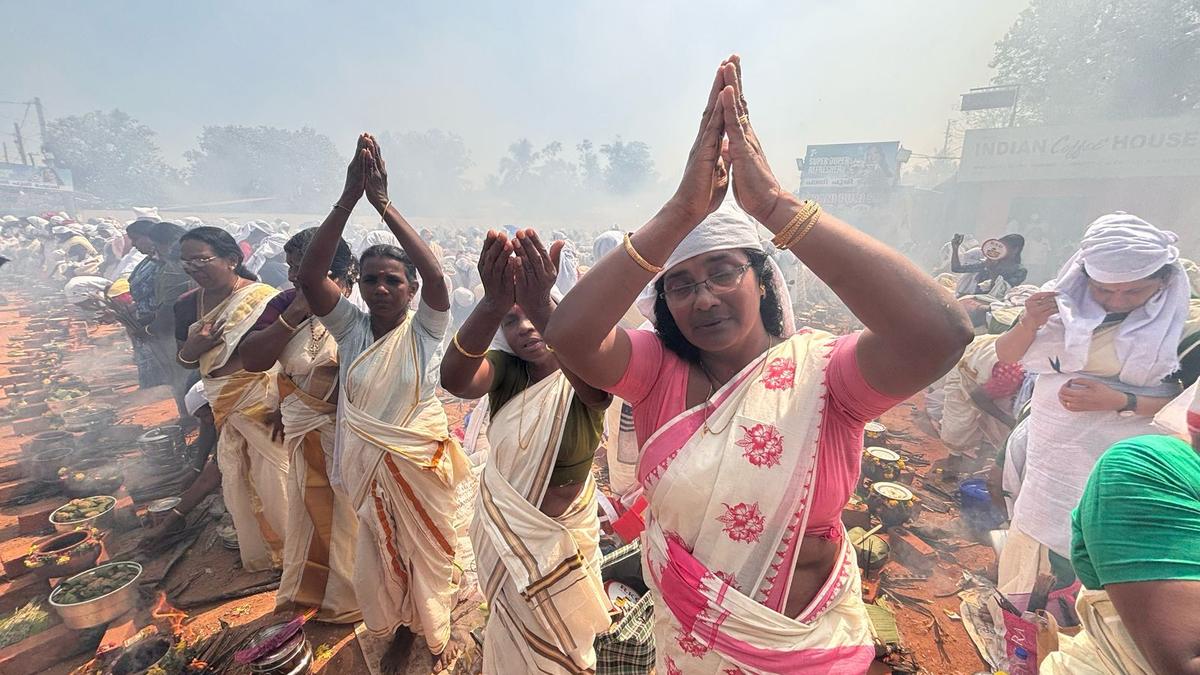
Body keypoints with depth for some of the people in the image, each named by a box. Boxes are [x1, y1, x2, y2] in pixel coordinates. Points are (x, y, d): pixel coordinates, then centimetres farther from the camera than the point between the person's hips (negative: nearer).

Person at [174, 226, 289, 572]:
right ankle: (259, 550, 38)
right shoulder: (187, 304, 4)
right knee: (236, 479, 17)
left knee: (274, 476, 2)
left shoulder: (263, 297, -15)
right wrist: (193, 347, -11)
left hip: (263, 398, -6)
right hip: (220, 404, 6)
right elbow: (184, 360, 13)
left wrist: (282, 405, -20)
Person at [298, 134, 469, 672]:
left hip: (421, 462, -3)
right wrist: (349, 199, -31)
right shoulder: (350, 326, -7)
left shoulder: (425, 328, -15)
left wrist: (383, 204, -32)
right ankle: (399, 627, 51)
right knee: (377, 555, 23)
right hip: (366, 463, 3)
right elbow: (308, 275, -21)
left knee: (428, 551, 18)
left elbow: (434, 274, -33)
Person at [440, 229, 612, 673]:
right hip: (503, 532, 2)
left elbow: (595, 380, -47)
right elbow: (454, 380, -38)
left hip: (563, 535, -1)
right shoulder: (504, 371, -15)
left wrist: (541, 306, -62)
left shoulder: (584, 377, -21)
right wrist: (493, 305, -57)